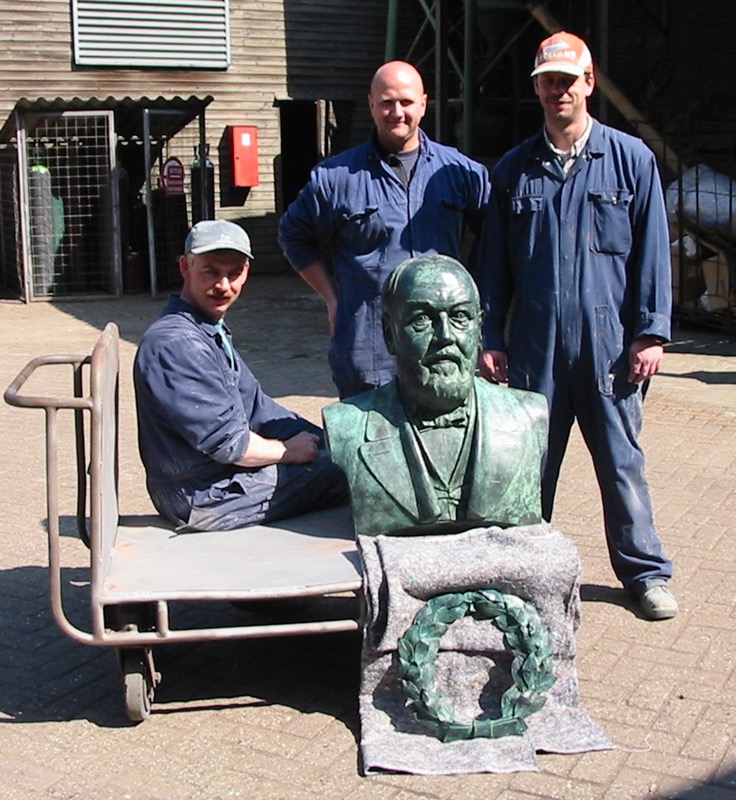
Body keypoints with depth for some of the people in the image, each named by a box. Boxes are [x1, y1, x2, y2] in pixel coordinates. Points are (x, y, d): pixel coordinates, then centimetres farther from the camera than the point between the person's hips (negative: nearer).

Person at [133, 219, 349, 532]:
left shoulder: (212, 333, 10)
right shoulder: (175, 344, -24)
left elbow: (255, 405, 12)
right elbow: (227, 443, -24)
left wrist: (330, 442, 4)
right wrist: (290, 451, -8)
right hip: (207, 498, -10)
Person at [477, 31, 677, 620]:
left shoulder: (631, 159, 3)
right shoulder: (514, 169, 8)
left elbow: (652, 252, 2)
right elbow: (495, 263, 10)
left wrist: (651, 332, -4)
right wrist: (490, 338, 5)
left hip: (609, 345, -1)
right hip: (534, 348, 2)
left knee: (622, 462, 8)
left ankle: (645, 572, 23)